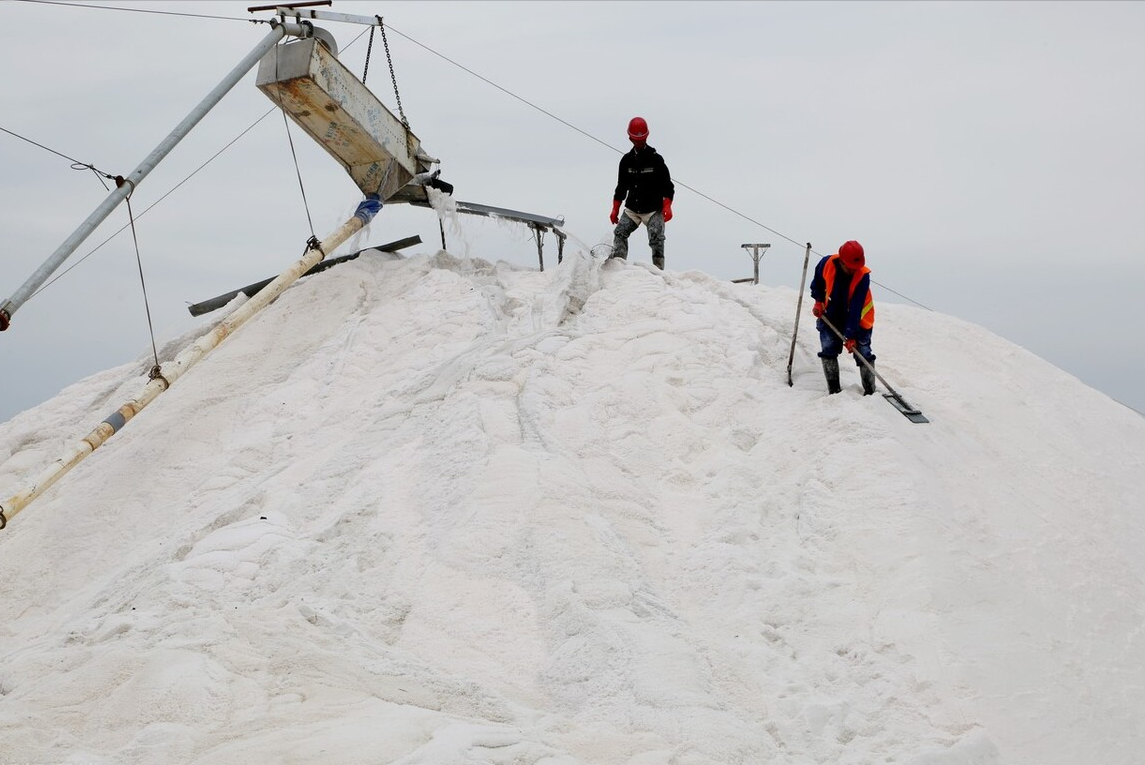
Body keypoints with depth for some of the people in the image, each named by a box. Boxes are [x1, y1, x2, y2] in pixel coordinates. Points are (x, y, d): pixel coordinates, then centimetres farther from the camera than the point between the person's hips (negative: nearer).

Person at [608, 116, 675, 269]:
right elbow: (621, 187, 16)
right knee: (619, 233, -15)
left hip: (653, 210, -3)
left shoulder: (655, 159, -1)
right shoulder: (627, 160, 9)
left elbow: (667, 185, -1)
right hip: (632, 209, 3)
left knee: (657, 241, -13)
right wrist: (615, 209, 12)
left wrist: (667, 206, -14)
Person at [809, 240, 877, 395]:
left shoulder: (862, 276, -28)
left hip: (857, 318, -2)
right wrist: (818, 301, -5)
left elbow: (856, 308, -29)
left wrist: (850, 335, -30)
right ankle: (834, 390, 0)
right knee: (828, 350, -6)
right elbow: (817, 283, 5)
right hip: (831, 316, 2)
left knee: (863, 353, -5)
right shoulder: (827, 264, -21)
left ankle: (870, 391, 3)